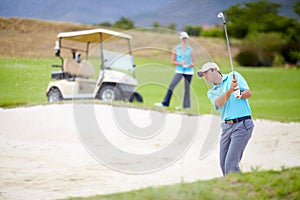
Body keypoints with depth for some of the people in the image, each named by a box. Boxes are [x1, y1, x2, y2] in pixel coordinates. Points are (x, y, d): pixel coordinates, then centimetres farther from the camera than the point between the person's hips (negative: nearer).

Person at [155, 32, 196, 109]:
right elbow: (173, 62, 2)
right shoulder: (176, 49, 3)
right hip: (179, 70, 0)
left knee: (187, 88, 1)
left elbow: (194, 63, 6)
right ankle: (165, 103, -8)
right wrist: (181, 63, -13)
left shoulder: (190, 50, 4)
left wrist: (188, 65, -14)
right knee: (171, 85, -10)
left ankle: (186, 106, 9)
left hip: (188, 71, 0)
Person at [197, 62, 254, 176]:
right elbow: (219, 103, -7)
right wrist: (230, 90, -24)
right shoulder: (212, 92, 15)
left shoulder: (233, 76, 7)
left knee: (230, 163, -13)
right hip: (226, 126, 6)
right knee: (223, 163, 5)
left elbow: (248, 93, 0)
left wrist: (240, 95, -21)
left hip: (242, 124, -5)